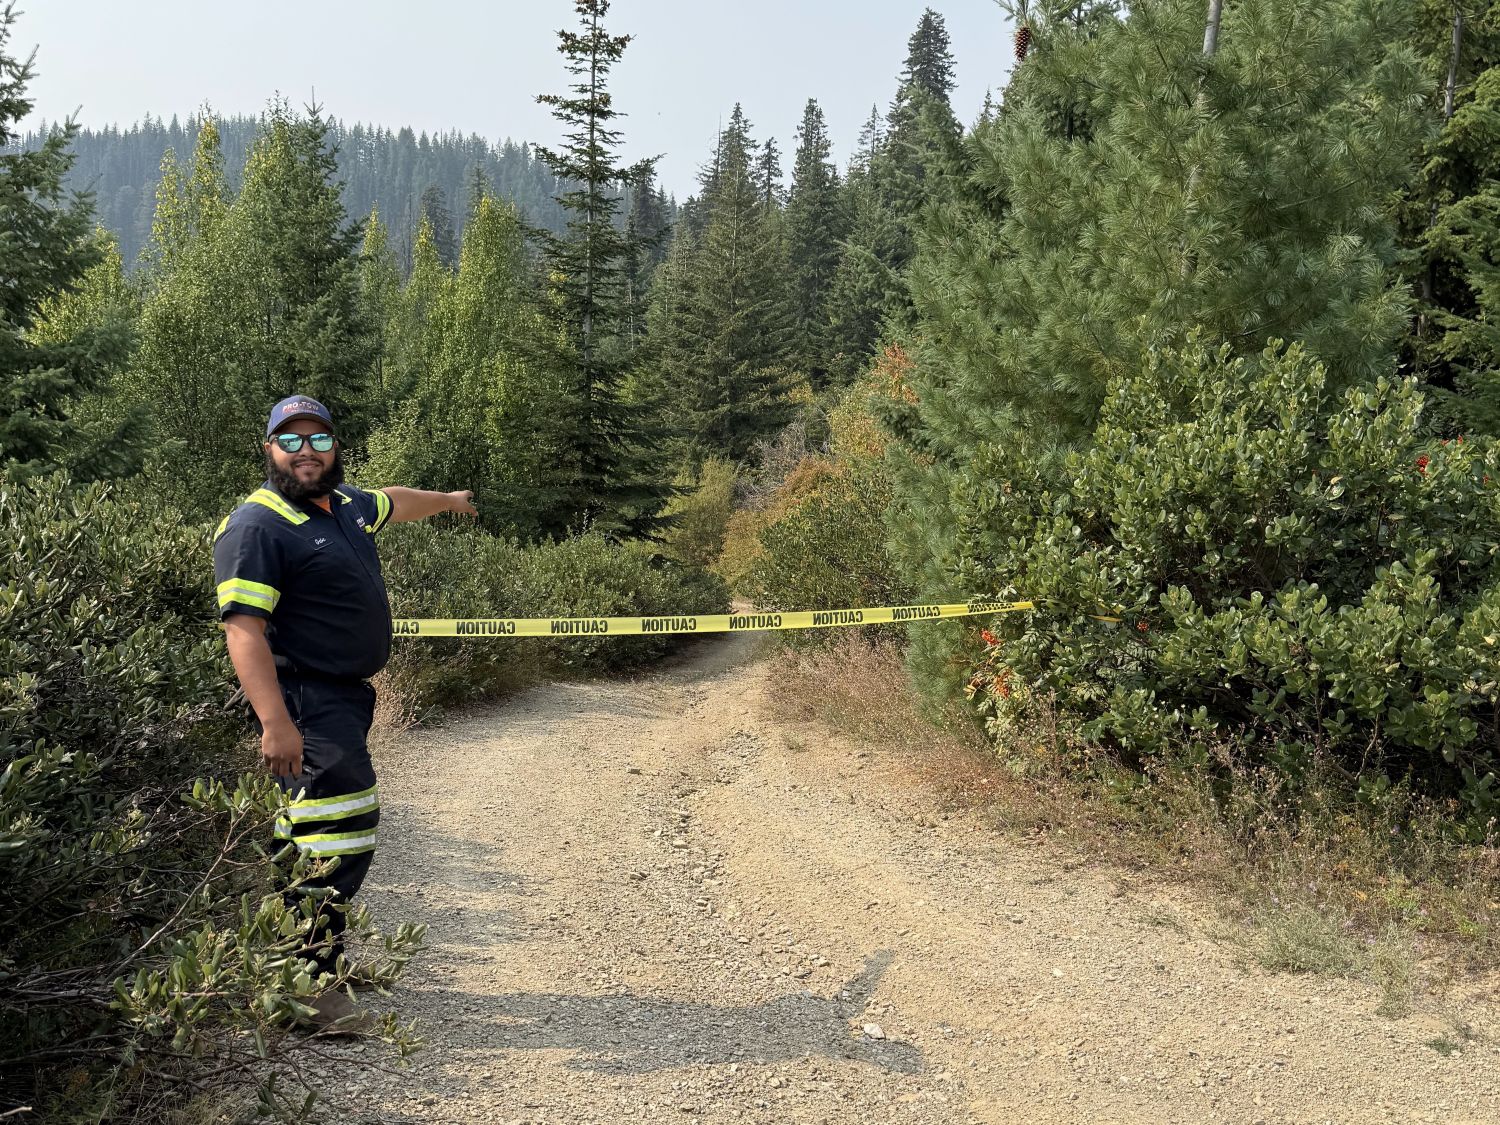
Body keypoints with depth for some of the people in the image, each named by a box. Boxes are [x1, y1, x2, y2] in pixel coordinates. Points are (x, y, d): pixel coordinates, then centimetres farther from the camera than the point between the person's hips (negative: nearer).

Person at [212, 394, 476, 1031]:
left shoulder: (343, 505, 14)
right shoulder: (257, 526, -13)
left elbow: (393, 501, 38)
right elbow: (244, 628, -21)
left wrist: (448, 500, 56)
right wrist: (275, 723, -30)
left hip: (345, 696, 9)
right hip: (304, 700, -9)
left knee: (314, 828, 15)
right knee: (341, 831, -16)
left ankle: (326, 955, 25)